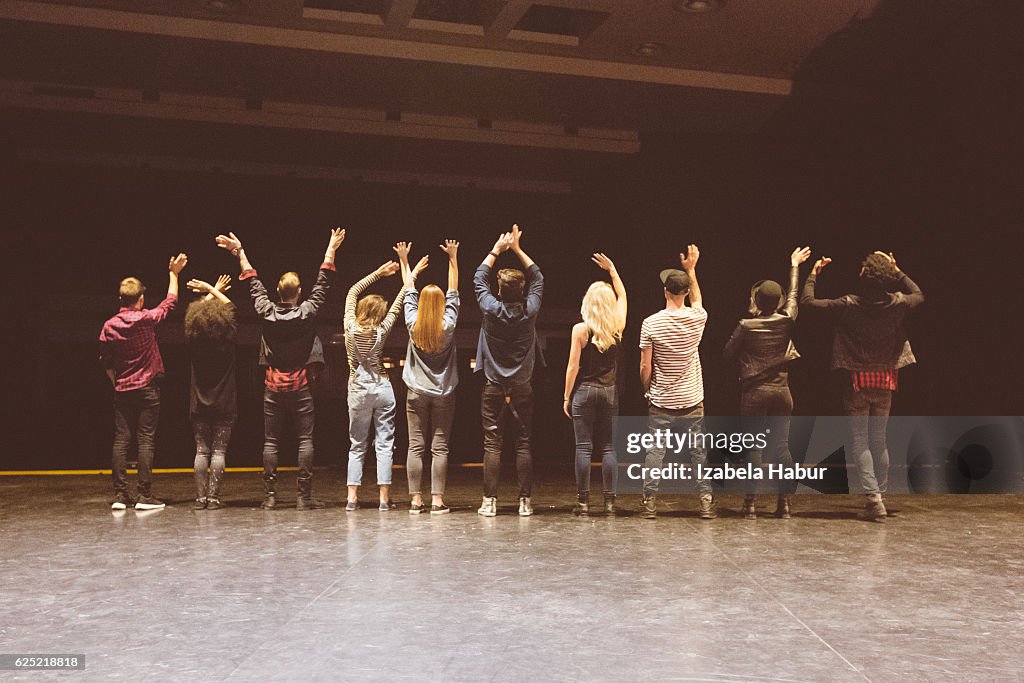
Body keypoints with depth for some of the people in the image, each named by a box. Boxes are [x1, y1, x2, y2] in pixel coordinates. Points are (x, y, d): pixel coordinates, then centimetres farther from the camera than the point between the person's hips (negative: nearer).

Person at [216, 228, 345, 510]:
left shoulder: (266, 312, -3)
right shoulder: (307, 312, -7)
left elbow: (254, 284, 10)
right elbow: (323, 283, 2)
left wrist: (240, 252, 21)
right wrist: (331, 250, 10)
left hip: (273, 386, 2)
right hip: (300, 386, -2)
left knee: (271, 442, 5)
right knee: (305, 440, 0)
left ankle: (270, 495, 4)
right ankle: (304, 496, -3)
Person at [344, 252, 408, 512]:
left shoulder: (351, 327, -3)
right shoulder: (381, 331, -7)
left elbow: (352, 292, 8)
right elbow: (396, 306, 1)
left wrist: (378, 272, 11)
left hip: (358, 390, 2)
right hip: (382, 388, -1)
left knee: (357, 445, 9)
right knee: (384, 444, 1)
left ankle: (352, 497, 2)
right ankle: (384, 498, -2)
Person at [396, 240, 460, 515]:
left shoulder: (413, 325, -4)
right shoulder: (448, 325, -7)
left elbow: (409, 293, 8)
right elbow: (453, 292, 2)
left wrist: (405, 262, 19)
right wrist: (453, 258, 6)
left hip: (417, 392, 1)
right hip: (443, 393, -1)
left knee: (415, 446, 3)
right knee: (439, 447, 0)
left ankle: (415, 499, 2)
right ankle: (437, 500, -2)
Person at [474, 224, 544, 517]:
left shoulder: (492, 309, -9)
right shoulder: (529, 311, -6)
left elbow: (479, 279, 8)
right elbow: (538, 279, 11)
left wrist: (497, 249, 16)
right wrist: (518, 249, 14)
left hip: (493, 388, -1)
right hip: (522, 388, 1)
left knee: (492, 444, 1)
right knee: (523, 444, 4)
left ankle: (489, 501, 1)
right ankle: (525, 501, 3)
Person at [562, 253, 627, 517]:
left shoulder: (580, 330, -8)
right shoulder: (617, 326, 1)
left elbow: (573, 366, -8)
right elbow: (622, 295, 19)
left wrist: (566, 397, 0)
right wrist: (612, 269, 28)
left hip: (584, 391, -3)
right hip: (609, 393, 3)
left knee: (584, 447, 0)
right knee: (608, 447, 7)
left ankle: (583, 502, 0)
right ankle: (610, 501, 6)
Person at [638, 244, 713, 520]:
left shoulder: (651, 323, -11)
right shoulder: (697, 319, -6)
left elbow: (645, 367, -8)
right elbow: (697, 301, 21)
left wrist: (647, 391, 9)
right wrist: (691, 269, 28)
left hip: (660, 402, -1)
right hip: (692, 401, 2)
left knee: (655, 451, 5)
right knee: (699, 451, 10)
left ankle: (650, 502, 7)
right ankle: (706, 500, 12)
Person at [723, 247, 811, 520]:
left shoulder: (746, 326, -10)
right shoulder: (786, 321, 0)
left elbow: (728, 353, 0)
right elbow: (794, 294, 17)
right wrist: (794, 266, 31)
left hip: (754, 393, -3)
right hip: (781, 392, 3)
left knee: (754, 448, 1)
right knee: (782, 447, 6)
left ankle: (751, 503, 0)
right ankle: (785, 503, 7)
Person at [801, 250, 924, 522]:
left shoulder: (849, 305, -17)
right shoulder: (897, 304, -6)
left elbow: (807, 301, -12)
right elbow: (918, 295, 17)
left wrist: (814, 273, 3)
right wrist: (897, 271, 18)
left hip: (858, 382, -4)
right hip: (885, 381, 4)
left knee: (859, 441, 0)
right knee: (879, 440, 14)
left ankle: (873, 498, -10)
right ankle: (879, 495, 18)